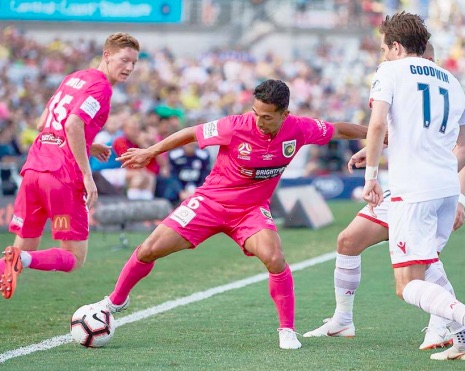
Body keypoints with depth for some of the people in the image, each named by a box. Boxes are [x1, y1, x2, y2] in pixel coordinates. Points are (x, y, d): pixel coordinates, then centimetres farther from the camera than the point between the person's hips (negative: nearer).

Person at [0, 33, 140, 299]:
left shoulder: (73, 79, 20)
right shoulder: (101, 87, -6)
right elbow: (73, 125, -20)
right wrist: (87, 175, -19)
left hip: (34, 168, 7)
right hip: (64, 177, -7)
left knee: (25, 248, 15)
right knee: (75, 258, 1)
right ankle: (23, 259, -24)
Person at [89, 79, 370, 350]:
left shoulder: (299, 129, -18)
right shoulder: (236, 127, -25)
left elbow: (338, 130, 1)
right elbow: (192, 133, -9)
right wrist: (150, 152, -1)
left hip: (252, 209, 1)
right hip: (211, 201, -1)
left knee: (275, 259, -28)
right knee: (149, 250, -5)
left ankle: (287, 329, -9)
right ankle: (116, 300, 22)